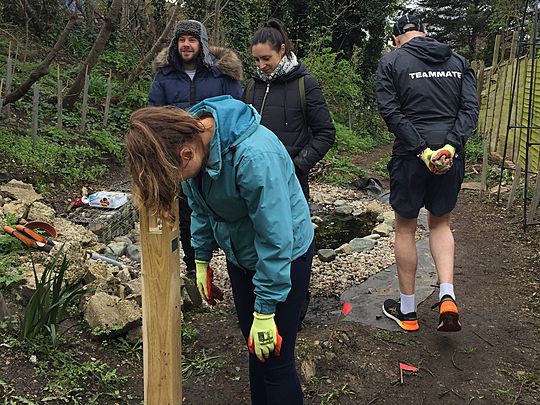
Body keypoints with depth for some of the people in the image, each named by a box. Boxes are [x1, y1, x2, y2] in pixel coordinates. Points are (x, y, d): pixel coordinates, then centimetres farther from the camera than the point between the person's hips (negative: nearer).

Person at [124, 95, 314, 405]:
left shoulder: (254, 156, -37)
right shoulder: (191, 134, -12)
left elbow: (276, 239, -29)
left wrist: (265, 311, -22)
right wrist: (202, 260, 11)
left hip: (285, 256, -7)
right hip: (240, 255, 7)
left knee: (276, 360, 0)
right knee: (255, 350, 19)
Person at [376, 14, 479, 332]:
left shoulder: (392, 62, 0)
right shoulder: (459, 62, 10)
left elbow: (391, 111, -11)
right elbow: (470, 108, -2)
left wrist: (422, 149, -15)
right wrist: (451, 145, -13)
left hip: (410, 156, -3)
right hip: (452, 157, 3)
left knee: (406, 229, 11)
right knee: (441, 224, 21)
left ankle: (407, 310, 20)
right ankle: (448, 297, 3)